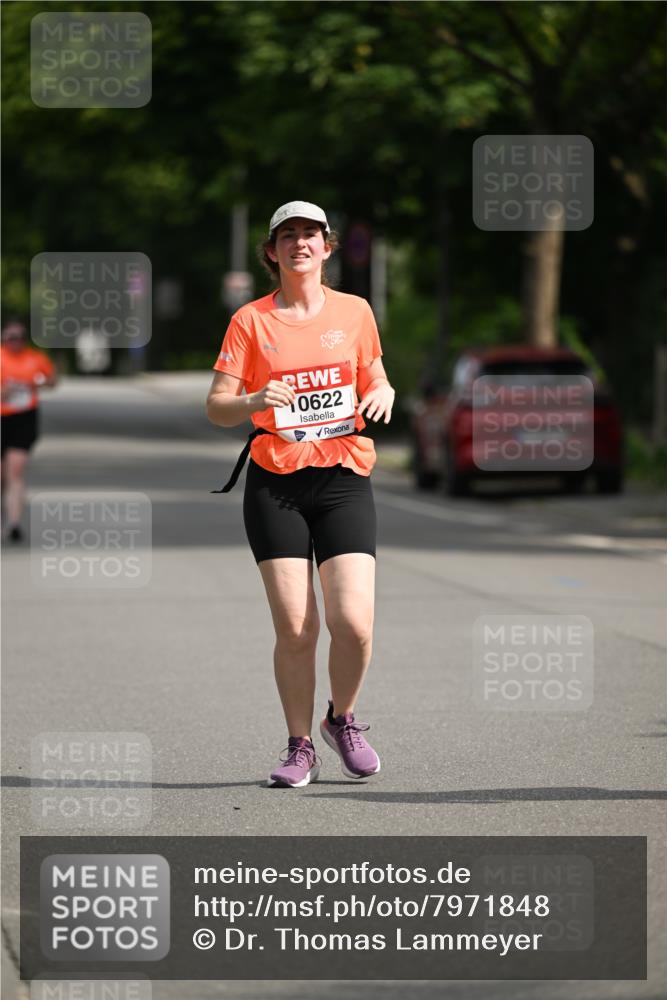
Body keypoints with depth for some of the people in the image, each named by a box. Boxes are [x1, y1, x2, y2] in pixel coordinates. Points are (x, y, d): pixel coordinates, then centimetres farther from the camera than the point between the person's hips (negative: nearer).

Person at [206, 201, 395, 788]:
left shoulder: (354, 312, 9)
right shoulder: (250, 321, 4)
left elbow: (375, 381, 20)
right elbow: (216, 408, 3)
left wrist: (383, 395, -4)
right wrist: (255, 401, -18)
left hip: (344, 480, 1)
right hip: (275, 483, -1)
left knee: (353, 622, -12)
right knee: (294, 627, -6)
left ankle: (344, 719, 16)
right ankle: (300, 747, 11)